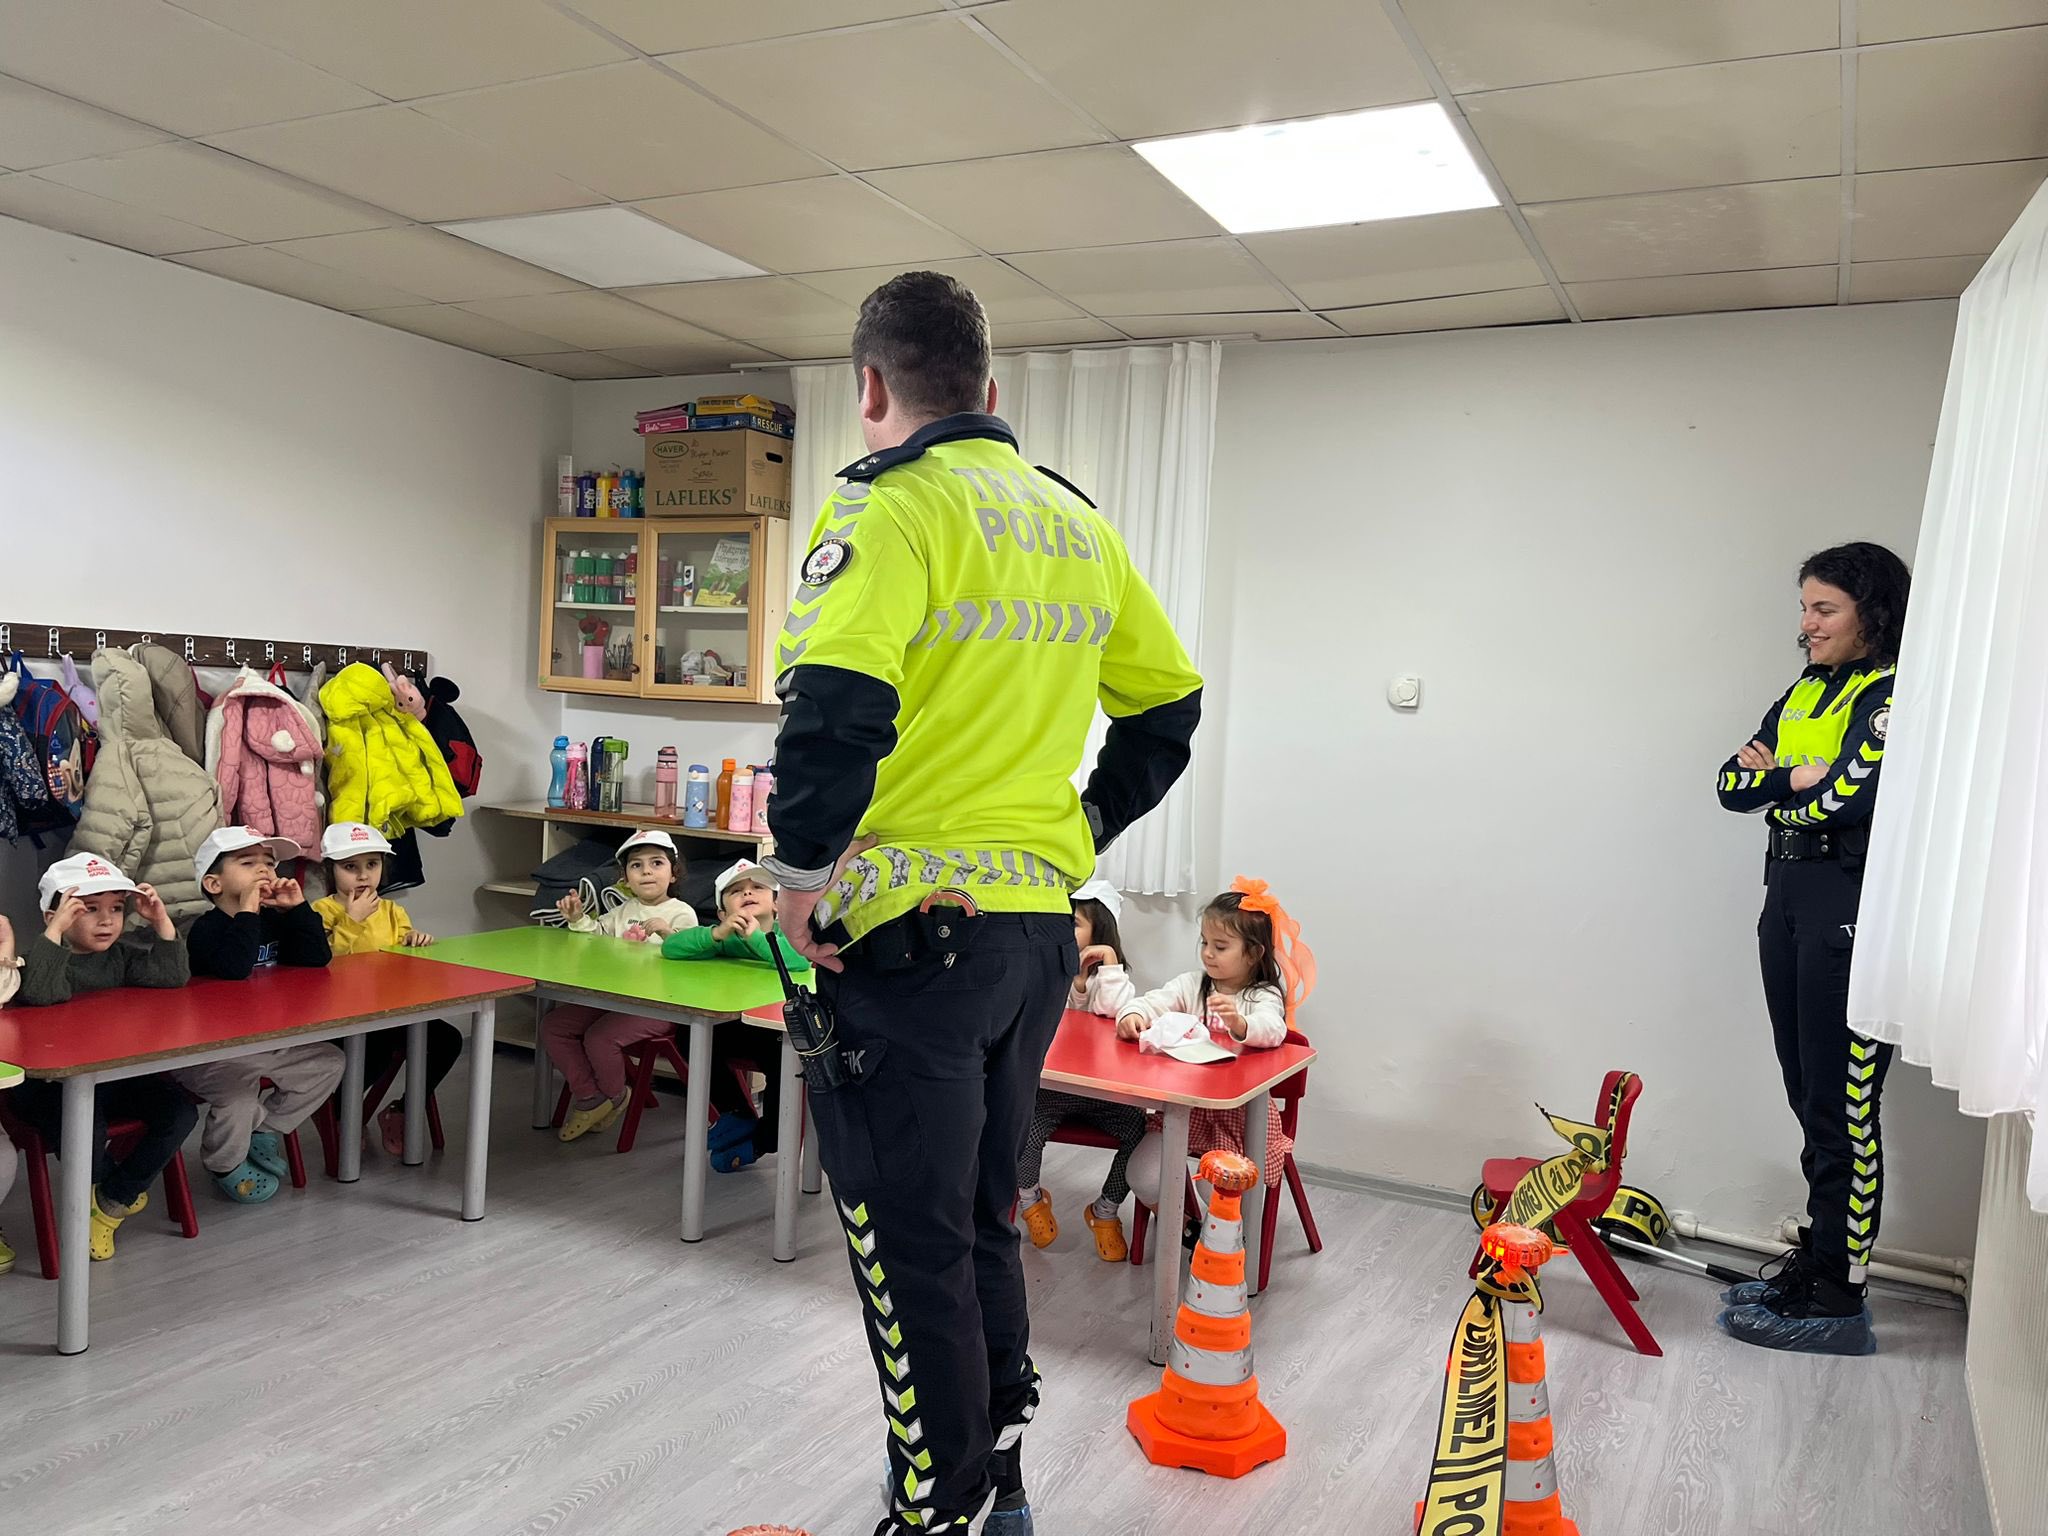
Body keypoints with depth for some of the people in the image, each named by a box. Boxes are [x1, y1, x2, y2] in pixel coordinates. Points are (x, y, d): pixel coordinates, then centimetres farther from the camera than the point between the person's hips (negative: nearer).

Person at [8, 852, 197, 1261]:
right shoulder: (41, 955, -11)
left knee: (180, 1111, -12)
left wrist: (161, 921, -12)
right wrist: (56, 929, -36)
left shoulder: (121, 956, 7)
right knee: (86, 1129, -32)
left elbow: (174, 975, -5)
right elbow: (36, 993, -33)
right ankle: (118, 1183, 7)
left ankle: (111, 1202, 3)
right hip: (50, 1083, -6)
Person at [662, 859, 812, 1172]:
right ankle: (740, 1114, 7)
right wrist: (718, 933, -34)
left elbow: (801, 962, -37)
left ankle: (763, 1138, 0)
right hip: (735, 1027, 4)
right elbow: (670, 947, -20)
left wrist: (756, 937, -39)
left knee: (782, 1057, -32)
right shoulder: (725, 938, -7)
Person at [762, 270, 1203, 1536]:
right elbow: (1168, 707, 18)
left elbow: (835, 706, -26)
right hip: (1039, 928, 8)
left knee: (910, 1248, 6)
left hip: (911, 926, -7)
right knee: (983, 1224, 21)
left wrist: (803, 874, -13)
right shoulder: (1079, 522, 12)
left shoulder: (891, 504, -11)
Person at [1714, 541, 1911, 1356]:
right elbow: (1734, 783, 9)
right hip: (1787, 897, 8)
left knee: (1843, 1107, -3)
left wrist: (1781, 787, -4)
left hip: (1852, 908, -8)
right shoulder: (1802, 693, 16)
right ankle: (1818, 1256, 24)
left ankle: (1836, 1296, 6)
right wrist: (1796, 780, -10)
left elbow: (1856, 794, -22)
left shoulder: (1896, 694, -9)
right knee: (1808, 1097, 13)